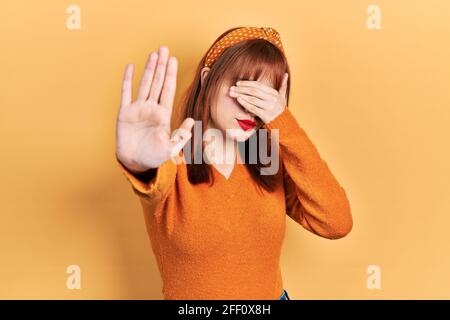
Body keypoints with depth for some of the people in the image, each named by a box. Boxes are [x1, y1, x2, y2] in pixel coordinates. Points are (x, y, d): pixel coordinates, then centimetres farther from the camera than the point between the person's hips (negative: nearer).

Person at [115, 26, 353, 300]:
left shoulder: (272, 162, -10)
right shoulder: (172, 162, -20)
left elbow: (337, 224, -22)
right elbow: (155, 185, -43)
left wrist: (284, 126, -29)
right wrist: (140, 162, -67)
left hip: (272, 293, 3)